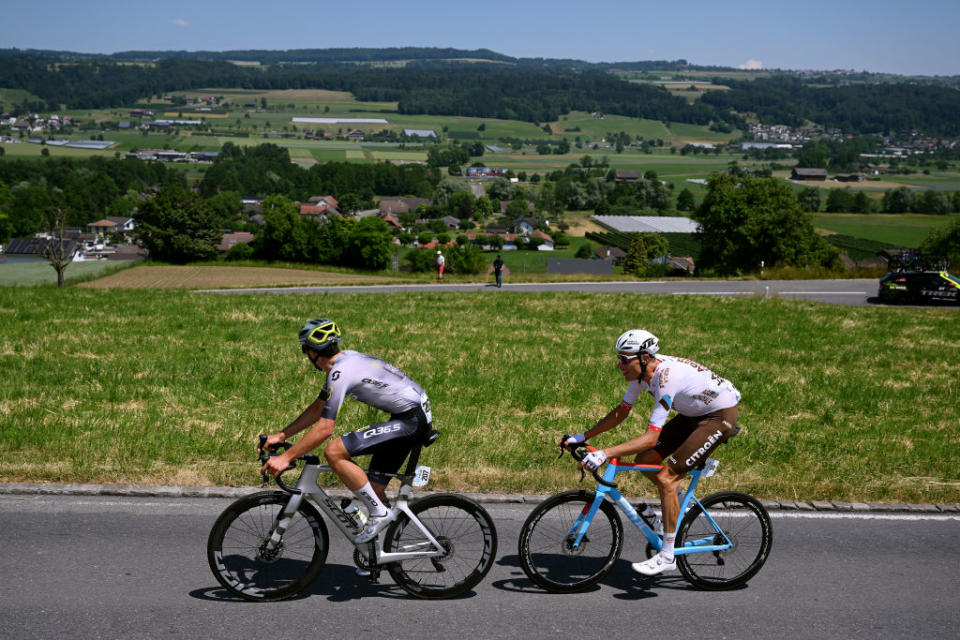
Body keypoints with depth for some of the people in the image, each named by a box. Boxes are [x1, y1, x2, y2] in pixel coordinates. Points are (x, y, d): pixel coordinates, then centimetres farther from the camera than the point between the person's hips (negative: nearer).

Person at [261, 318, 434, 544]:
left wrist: (285, 458, -16)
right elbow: (317, 408, 20)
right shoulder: (345, 360, 12)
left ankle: (380, 513, -9)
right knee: (374, 489, 12)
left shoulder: (340, 372, -18)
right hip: (416, 415, 10)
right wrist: (281, 435, 18)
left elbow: (324, 428, -21)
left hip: (412, 420, -10)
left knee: (334, 451, -17)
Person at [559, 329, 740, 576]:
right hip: (693, 414, 9)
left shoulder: (666, 379, -33)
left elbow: (650, 438, -36)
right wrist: (583, 436, -1)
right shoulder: (642, 370, -7)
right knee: (644, 461, 0)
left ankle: (667, 556, -8)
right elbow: (621, 412, 5)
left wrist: (604, 453, -41)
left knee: (666, 478, -16)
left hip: (721, 415, -9)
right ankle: (676, 501, 25)